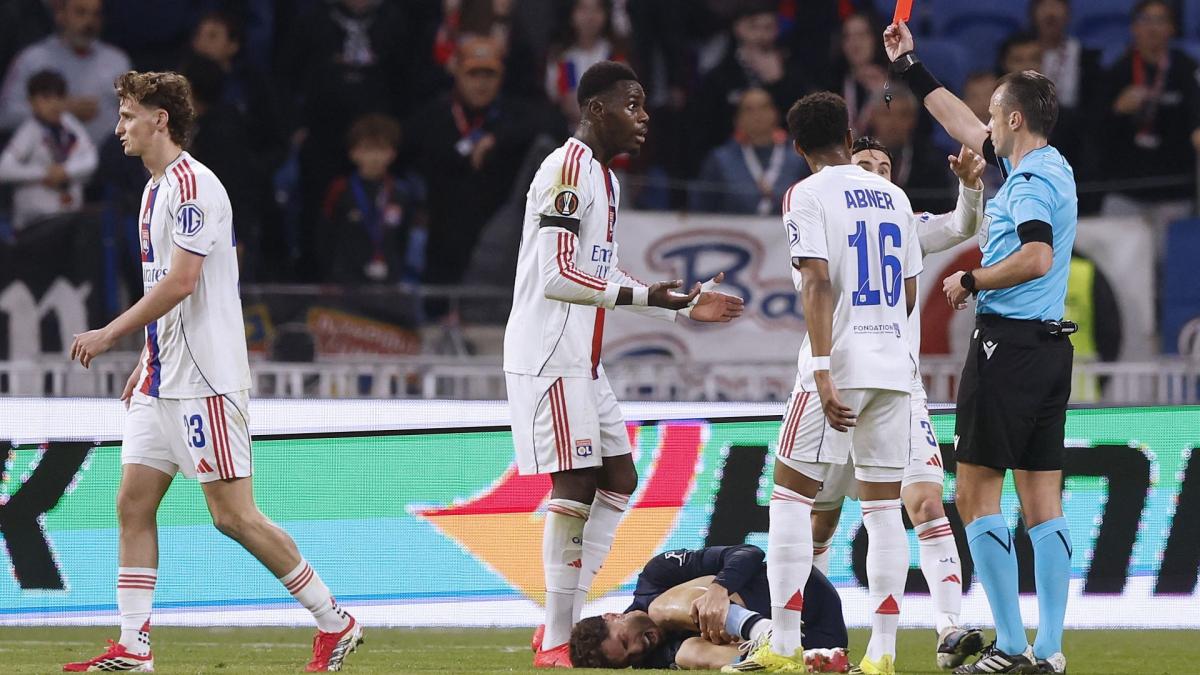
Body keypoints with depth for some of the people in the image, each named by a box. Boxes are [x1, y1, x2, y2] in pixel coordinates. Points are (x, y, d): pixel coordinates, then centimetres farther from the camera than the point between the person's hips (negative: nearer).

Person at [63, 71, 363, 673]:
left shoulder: (193, 184, -14)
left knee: (233, 515, -7)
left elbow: (180, 282, -22)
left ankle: (335, 622, 3)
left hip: (204, 380, -10)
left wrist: (109, 333, -19)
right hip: (161, 383, 10)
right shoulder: (156, 188, 16)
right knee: (133, 504, 3)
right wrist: (146, 362, 21)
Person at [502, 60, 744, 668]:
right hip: (547, 354, -11)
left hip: (581, 359, 11)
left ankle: (569, 620, 12)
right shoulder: (567, 170, -15)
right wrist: (644, 296, -26)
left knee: (619, 480, 11)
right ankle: (556, 641, -10)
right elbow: (557, 276, -23)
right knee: (574, 485, -12)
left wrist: (684, 308, 19)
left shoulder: (605, 179, 18)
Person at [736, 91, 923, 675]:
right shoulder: (893, 196, 13)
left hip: (840, 363, -5)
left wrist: (822, 373, -20)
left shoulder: (808, 195, -5)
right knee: (883, 505, 6)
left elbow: (818, 283, -16)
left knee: (790, 493, 2)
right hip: (893, 366, 6)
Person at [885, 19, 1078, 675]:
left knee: (977, 496, -5)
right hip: (1050, 345, 9)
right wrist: (911, 68, 34)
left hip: (1007, 344, -9)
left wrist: (970, 281, -12)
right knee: (1043, 502, 6)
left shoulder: (1033, 178, -13)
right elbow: (967, 129, 29)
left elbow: (1036, 257, -27)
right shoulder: (1048, 166, 15)